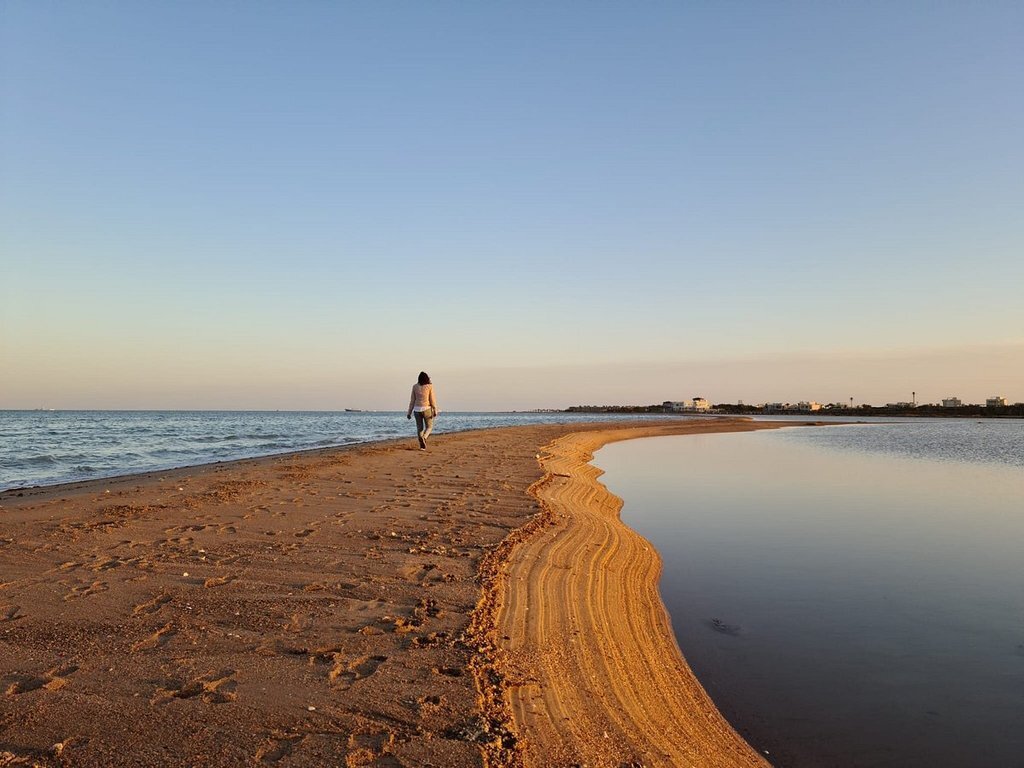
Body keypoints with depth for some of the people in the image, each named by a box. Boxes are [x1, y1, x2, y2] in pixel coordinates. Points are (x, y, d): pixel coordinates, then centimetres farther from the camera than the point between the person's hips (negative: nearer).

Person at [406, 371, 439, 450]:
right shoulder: (430, 386, -5)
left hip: (417, 409, 3)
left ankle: (422, 446, 5)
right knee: (429, 427, 10)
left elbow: (412, 400, 4)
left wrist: (409, 412, 8)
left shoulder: (415, 386, 3)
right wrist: (435, 410, -5)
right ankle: (424, 438, -19)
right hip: (426, 409, -3)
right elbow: (432, 399, -9)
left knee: (419, 428, 12)